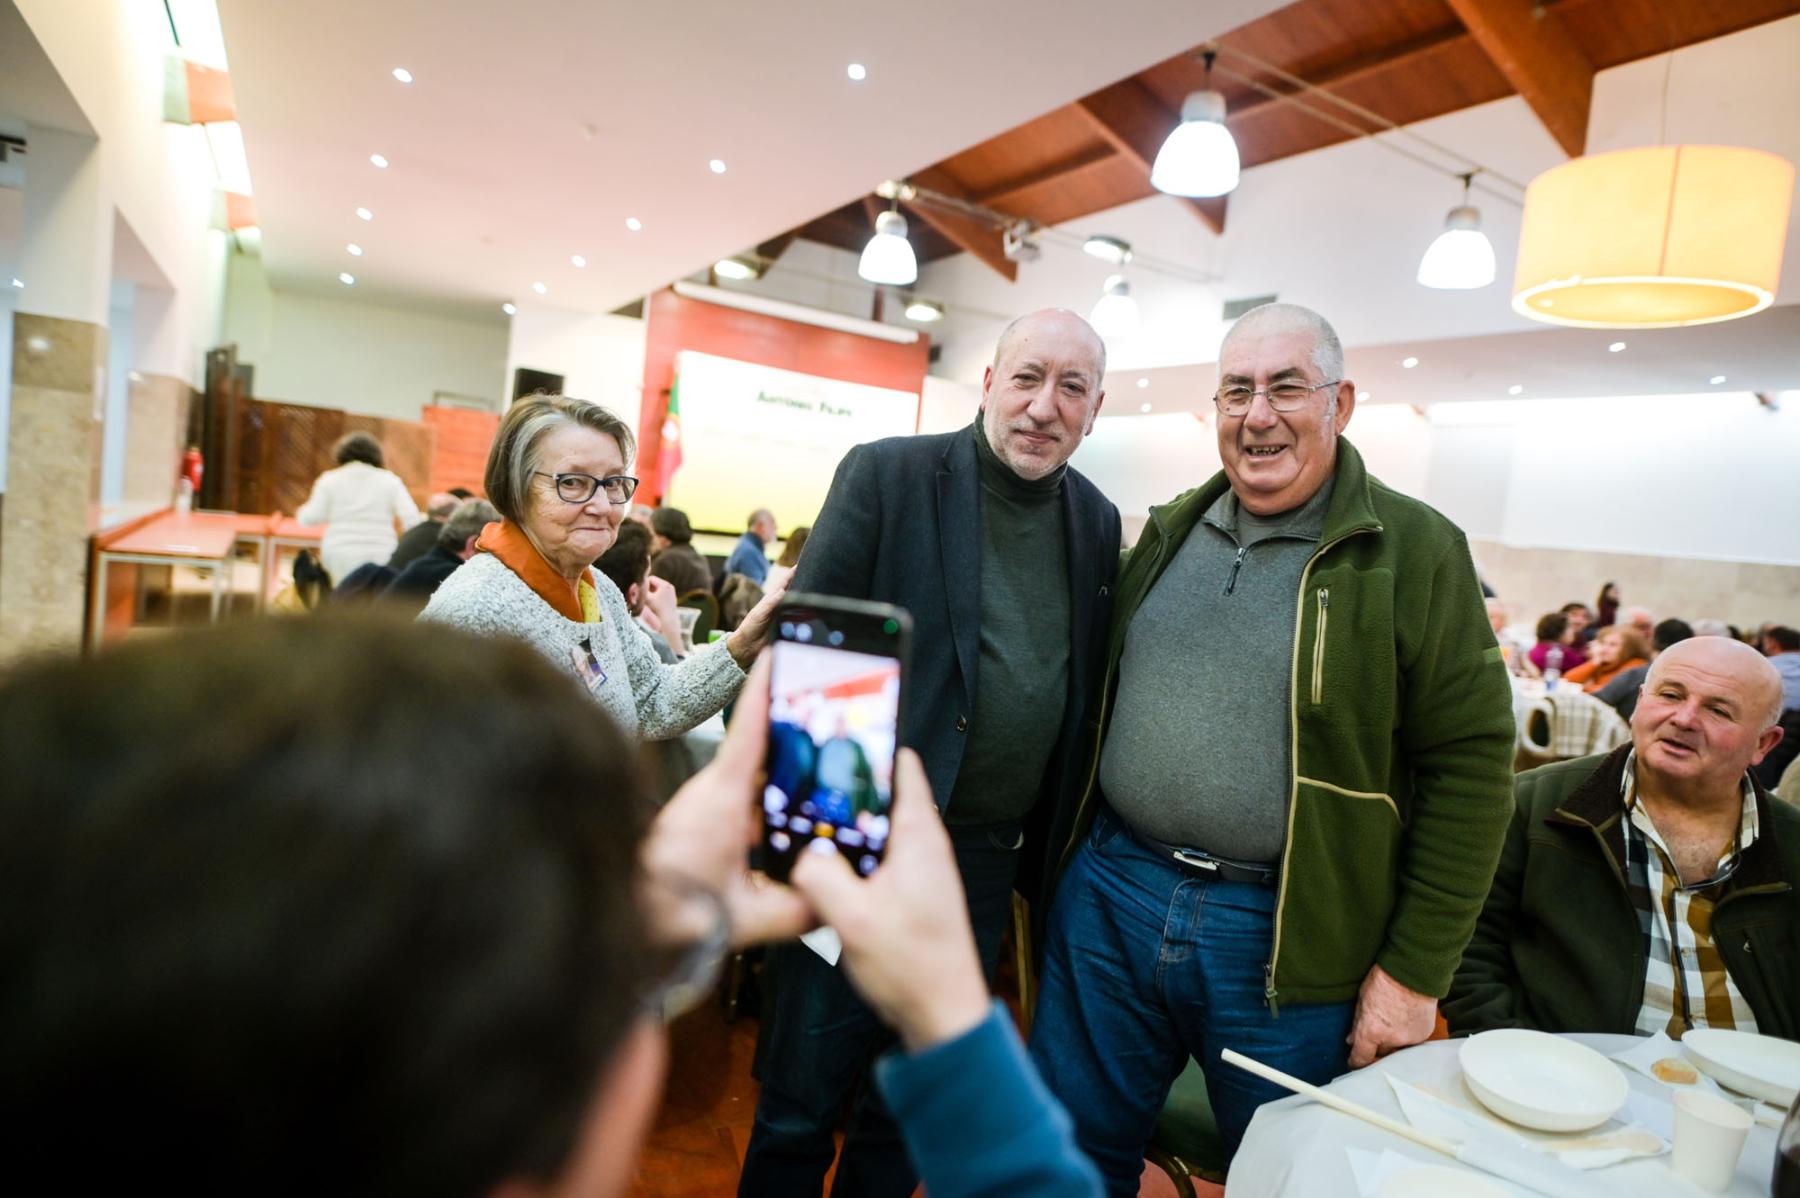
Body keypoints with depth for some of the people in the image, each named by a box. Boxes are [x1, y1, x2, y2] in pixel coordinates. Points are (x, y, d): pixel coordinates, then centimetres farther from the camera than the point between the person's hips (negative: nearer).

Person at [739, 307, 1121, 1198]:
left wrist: (1050, 849, 8)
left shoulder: (1098, 522, 6)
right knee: (800, 1101, 11)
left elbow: (1082, 694, 11)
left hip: (988, 859, 4)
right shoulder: (885, 474, -8)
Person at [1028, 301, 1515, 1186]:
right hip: (1107, 890, 4)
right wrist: (1075, 846, 12)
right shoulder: (1169, 532, 7)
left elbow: (1469, 763, -9)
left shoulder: (1416, 552, -7)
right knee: (1077, 1152, 18)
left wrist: (1415, 971, -9)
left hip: (1284, 942, -3)